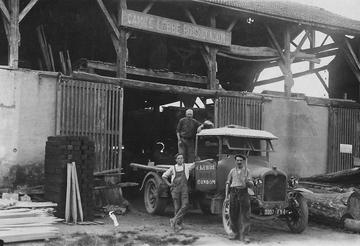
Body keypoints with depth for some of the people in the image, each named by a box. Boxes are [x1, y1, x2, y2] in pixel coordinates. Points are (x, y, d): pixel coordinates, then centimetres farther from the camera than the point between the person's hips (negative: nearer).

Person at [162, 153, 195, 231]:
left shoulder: (187, 166, 8)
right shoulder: (172, 168, 8)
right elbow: (164, 176, 18)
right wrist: (169, 184, 10)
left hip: (184, 189, 0)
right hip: (175, 189, 0)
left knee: (185, 206, -16)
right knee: (177, 207, 0)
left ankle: (174, 220, -7)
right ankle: (179, 224, 11)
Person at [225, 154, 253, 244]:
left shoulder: (247, 171, 5)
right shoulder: (232, 171, 11)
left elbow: (251, 185, 3)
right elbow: (228, 183, 14)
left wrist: (247, 182, -21)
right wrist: (226, 196, 8)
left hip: (243, 193, -2)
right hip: (233, 193, 2)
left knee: (245, 215, -6)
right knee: (233, 215, 6)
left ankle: (245, 235, -5)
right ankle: (236, 233, 18)